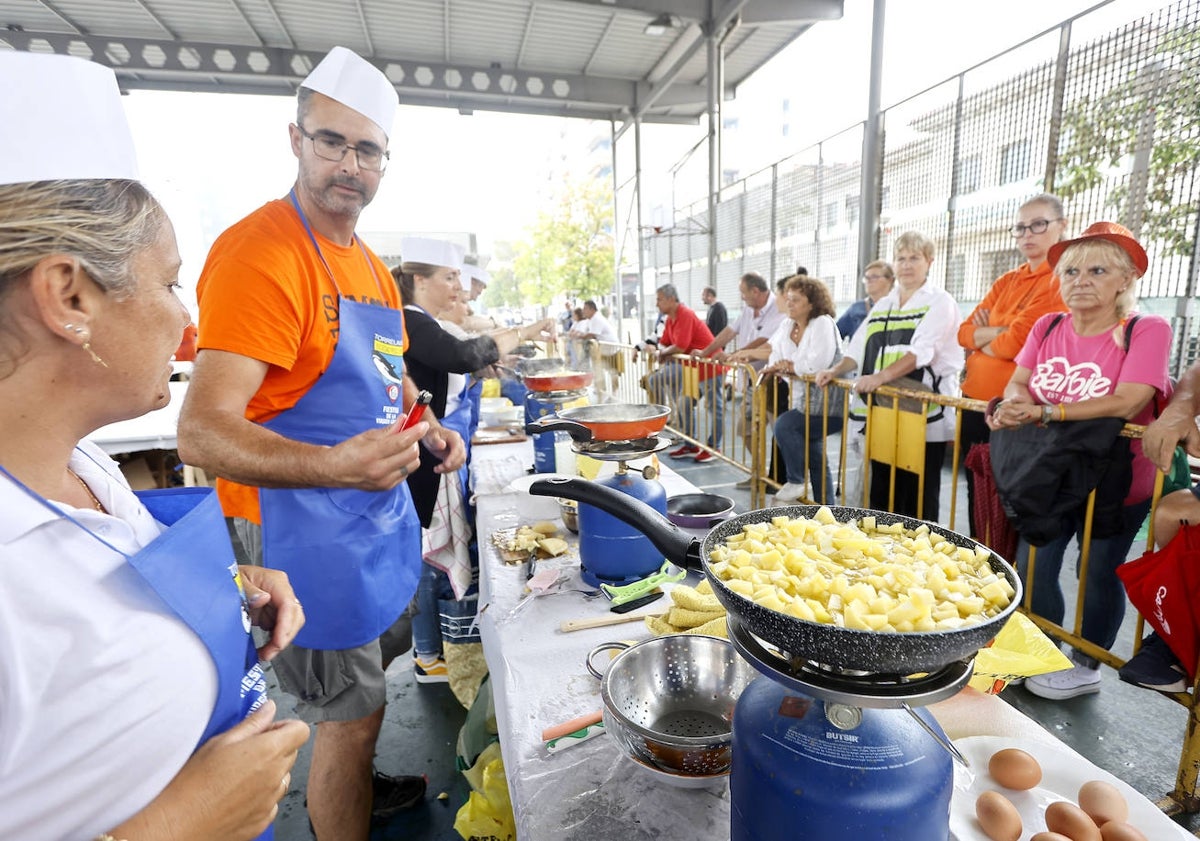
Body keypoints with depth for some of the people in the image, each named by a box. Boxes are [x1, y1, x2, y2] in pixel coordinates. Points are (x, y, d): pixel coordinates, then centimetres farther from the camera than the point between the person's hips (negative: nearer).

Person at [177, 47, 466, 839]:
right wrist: (333, 465, -40)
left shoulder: (370, 264, 10)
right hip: (309, 529, -9)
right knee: (351, 715, 7)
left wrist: (426, 430, 1)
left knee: (374, 677, 26)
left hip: (382, 512, 9)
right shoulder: (259, 250, -18)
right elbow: (203, 432, -24)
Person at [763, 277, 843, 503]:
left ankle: (797, 483, -4)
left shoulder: (823, 323, -14)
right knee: (814, 457, 15)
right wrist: (777, 367, -18)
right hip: (805, 400, 8)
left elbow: (818, 363, -27)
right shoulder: (786, 325, 7)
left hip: (828, 402, -8)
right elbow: (776, 358, 4)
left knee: (785, 425, -22)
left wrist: (789, 366, -15)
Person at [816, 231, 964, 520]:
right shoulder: (882, 305, 18)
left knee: (918, 499, 0)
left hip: (924, 415, -5)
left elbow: (921, 351, -16)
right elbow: (859, 347, 17)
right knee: (881, 494, 11)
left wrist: (882, 376, -29)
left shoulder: (939, 302, -1)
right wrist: (836, 370, -1)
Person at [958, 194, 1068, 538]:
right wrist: (999, 332, -8)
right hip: (975, 399, 7)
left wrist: (983, 340, 2)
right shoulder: (1005, 281, 15)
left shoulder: (1062, 281, -7)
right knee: (976, 494, 15)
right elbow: (964, 332, 9)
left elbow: (1016, 343, -17)